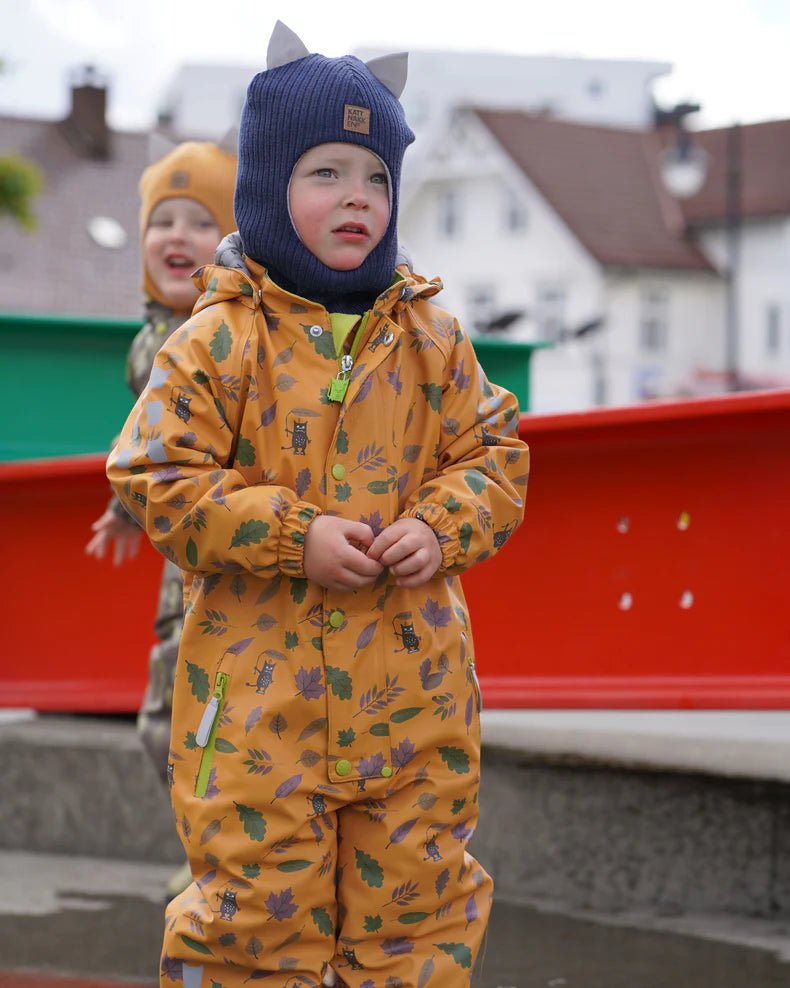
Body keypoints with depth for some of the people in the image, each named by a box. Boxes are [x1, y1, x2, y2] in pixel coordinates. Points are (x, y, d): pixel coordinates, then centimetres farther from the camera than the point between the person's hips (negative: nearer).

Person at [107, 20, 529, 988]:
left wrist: (440, 529, -9)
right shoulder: (220, 340, -7)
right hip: (260, 682, -3)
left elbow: (493, 452, 11)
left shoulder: (430, 337, 5)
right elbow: (156, 479, -9)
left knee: (416, 893, 11)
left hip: (412, 681, 3)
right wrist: (294, 537, -16)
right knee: (259, 899, 2)